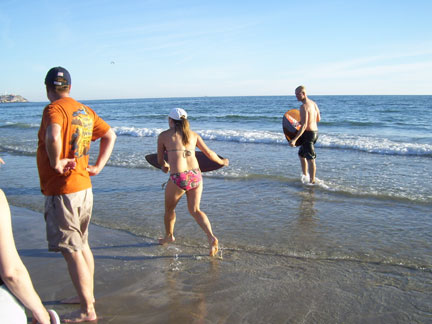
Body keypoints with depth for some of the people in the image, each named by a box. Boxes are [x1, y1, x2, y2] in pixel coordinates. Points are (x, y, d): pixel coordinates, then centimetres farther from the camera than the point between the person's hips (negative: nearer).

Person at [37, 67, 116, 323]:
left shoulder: (54, 109, -15)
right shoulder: (85, 110, 9)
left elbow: (52, 137, -37)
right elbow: (110, 135, 17)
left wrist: (55, 163, -20)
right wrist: (98, 166, 11)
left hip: (62, 191, -8)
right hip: (84, 187, 8)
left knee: (72, 251, 1)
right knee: (82, 245, 21)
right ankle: (88, 295, 36)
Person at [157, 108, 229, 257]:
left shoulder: (163, 135, 6)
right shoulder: (193, 134, 15)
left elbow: (160, 160, 16)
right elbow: (209, 153, 20)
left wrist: (165, 166, 39)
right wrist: (222, 161, 39)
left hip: (178, 178, -4)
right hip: (196, 176, 4)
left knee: (169, 208, 22)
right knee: (195, 210, 15)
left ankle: (169, 236, 43)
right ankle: (211, 237, -4)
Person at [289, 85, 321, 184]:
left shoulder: (304, 106, -20)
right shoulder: (314, 103, 8)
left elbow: (304, 125, -26)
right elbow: (318, 119, 17)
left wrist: (294, 139, -30)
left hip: (308, 133, -10)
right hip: (315, 131, 10)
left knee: (311, 159, -1)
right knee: (301, 154, 23)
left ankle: (312, 182, 8)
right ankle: (305, 176, 32)